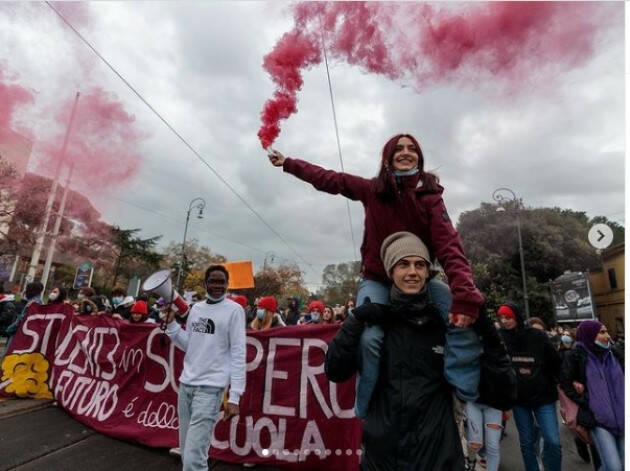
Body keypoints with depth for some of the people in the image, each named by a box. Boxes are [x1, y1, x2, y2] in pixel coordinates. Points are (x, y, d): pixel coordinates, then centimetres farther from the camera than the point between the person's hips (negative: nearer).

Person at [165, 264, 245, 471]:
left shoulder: (234, 310, -9)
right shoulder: (196, 308, 9)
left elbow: (238, 354, -11)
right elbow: (188, 345, 14)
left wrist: (234, 396, -14)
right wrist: (170, 324, 1)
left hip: (210, 388, -6)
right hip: (186, 384, 6)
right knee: (187, 452, 19)